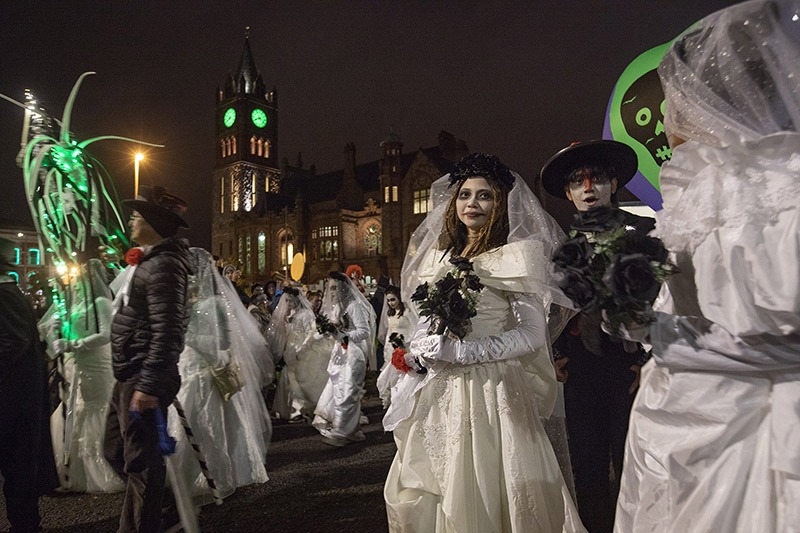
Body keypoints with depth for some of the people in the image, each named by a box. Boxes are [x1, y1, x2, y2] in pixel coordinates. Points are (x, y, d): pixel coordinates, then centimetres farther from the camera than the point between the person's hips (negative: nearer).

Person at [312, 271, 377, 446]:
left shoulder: (354, 306, -14)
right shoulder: (336, 307, 12)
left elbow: (364, 332, -17)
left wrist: (341, 333, -23)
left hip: (352, 355, -9)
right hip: (340, 354, 9)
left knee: (345, 394, -2)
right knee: (335, 391, 13)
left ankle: (343, 433, 11)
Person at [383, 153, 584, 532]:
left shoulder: (516, 256, -6)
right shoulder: (439, 256, 11)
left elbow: (532, 335, -11)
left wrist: (460, 351, -18)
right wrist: (418, 354, -2)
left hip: (489, 389, -5)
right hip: (438, 393, 6)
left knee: (479, 495, 4)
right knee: (418, 497, 13)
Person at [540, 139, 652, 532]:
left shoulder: (643, 230, 1)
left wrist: (650, 359, -10)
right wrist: (557, 354, 8)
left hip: (630, 363, -3)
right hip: (580, 367, 3)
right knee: (587, 468, 11)